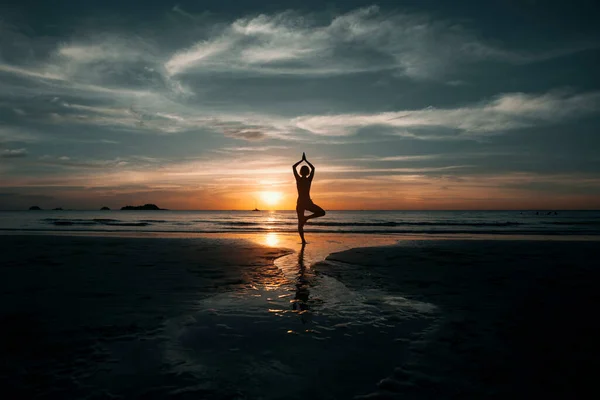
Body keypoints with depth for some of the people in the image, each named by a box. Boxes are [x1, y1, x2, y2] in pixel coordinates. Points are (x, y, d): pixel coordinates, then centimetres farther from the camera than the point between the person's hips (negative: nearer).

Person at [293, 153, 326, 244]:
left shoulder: (298, 179, -4)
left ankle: (303, 240, -4)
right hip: (308, 203, -1)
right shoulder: (309, 179, -3)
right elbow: (313, 168, 13)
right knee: (322, 212, 15)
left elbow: (293, 167, 9)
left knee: (300, 223, 8)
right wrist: (305, 160, 19)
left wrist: (302, 160, 15)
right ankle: (306, 217, -5)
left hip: (300, 203, 2)